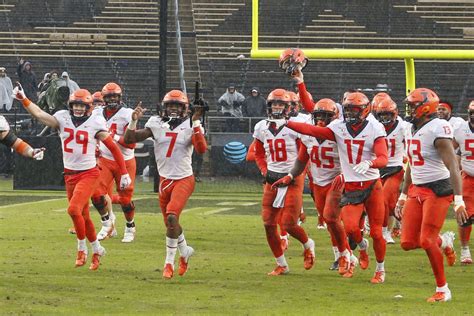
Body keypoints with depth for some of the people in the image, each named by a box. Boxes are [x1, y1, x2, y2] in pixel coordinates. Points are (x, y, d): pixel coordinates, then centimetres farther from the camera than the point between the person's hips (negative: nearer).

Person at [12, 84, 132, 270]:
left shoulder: (95, 124, -9)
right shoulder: (62, 119, 0)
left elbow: (113, 148, -5)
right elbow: (39, 115, -13)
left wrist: (124, 174, -5)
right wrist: (23, 99, -25)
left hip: (88, 174, -5)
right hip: (70, 175, 5)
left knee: (74, 210, -20)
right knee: (83, 216, 13)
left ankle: (82, 248, -2)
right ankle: (97, 250, 31)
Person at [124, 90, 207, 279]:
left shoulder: (190, 126, -7)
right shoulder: (156, 124, 1)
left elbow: (201, 149, -23)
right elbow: (129, 140, -1)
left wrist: (196, 123, -27)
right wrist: (134, 121, -16)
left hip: (184, 179, -4)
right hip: (165, 180, 4)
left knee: (172, 217, -22)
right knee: (170, 222, 14)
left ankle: (169, 263, -12)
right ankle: (185, 251, 42)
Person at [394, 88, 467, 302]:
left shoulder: (438, 129, -16)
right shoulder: (413, 130, 12)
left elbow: (453, 167, -21)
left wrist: (459, 201, -26)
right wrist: (403, 197, 26)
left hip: (438, 190, -8)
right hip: (417, 191, 8)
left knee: (427, 240, -11)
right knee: (407, 242, 1)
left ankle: (442, 290, 4)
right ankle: (444, 242, 29)